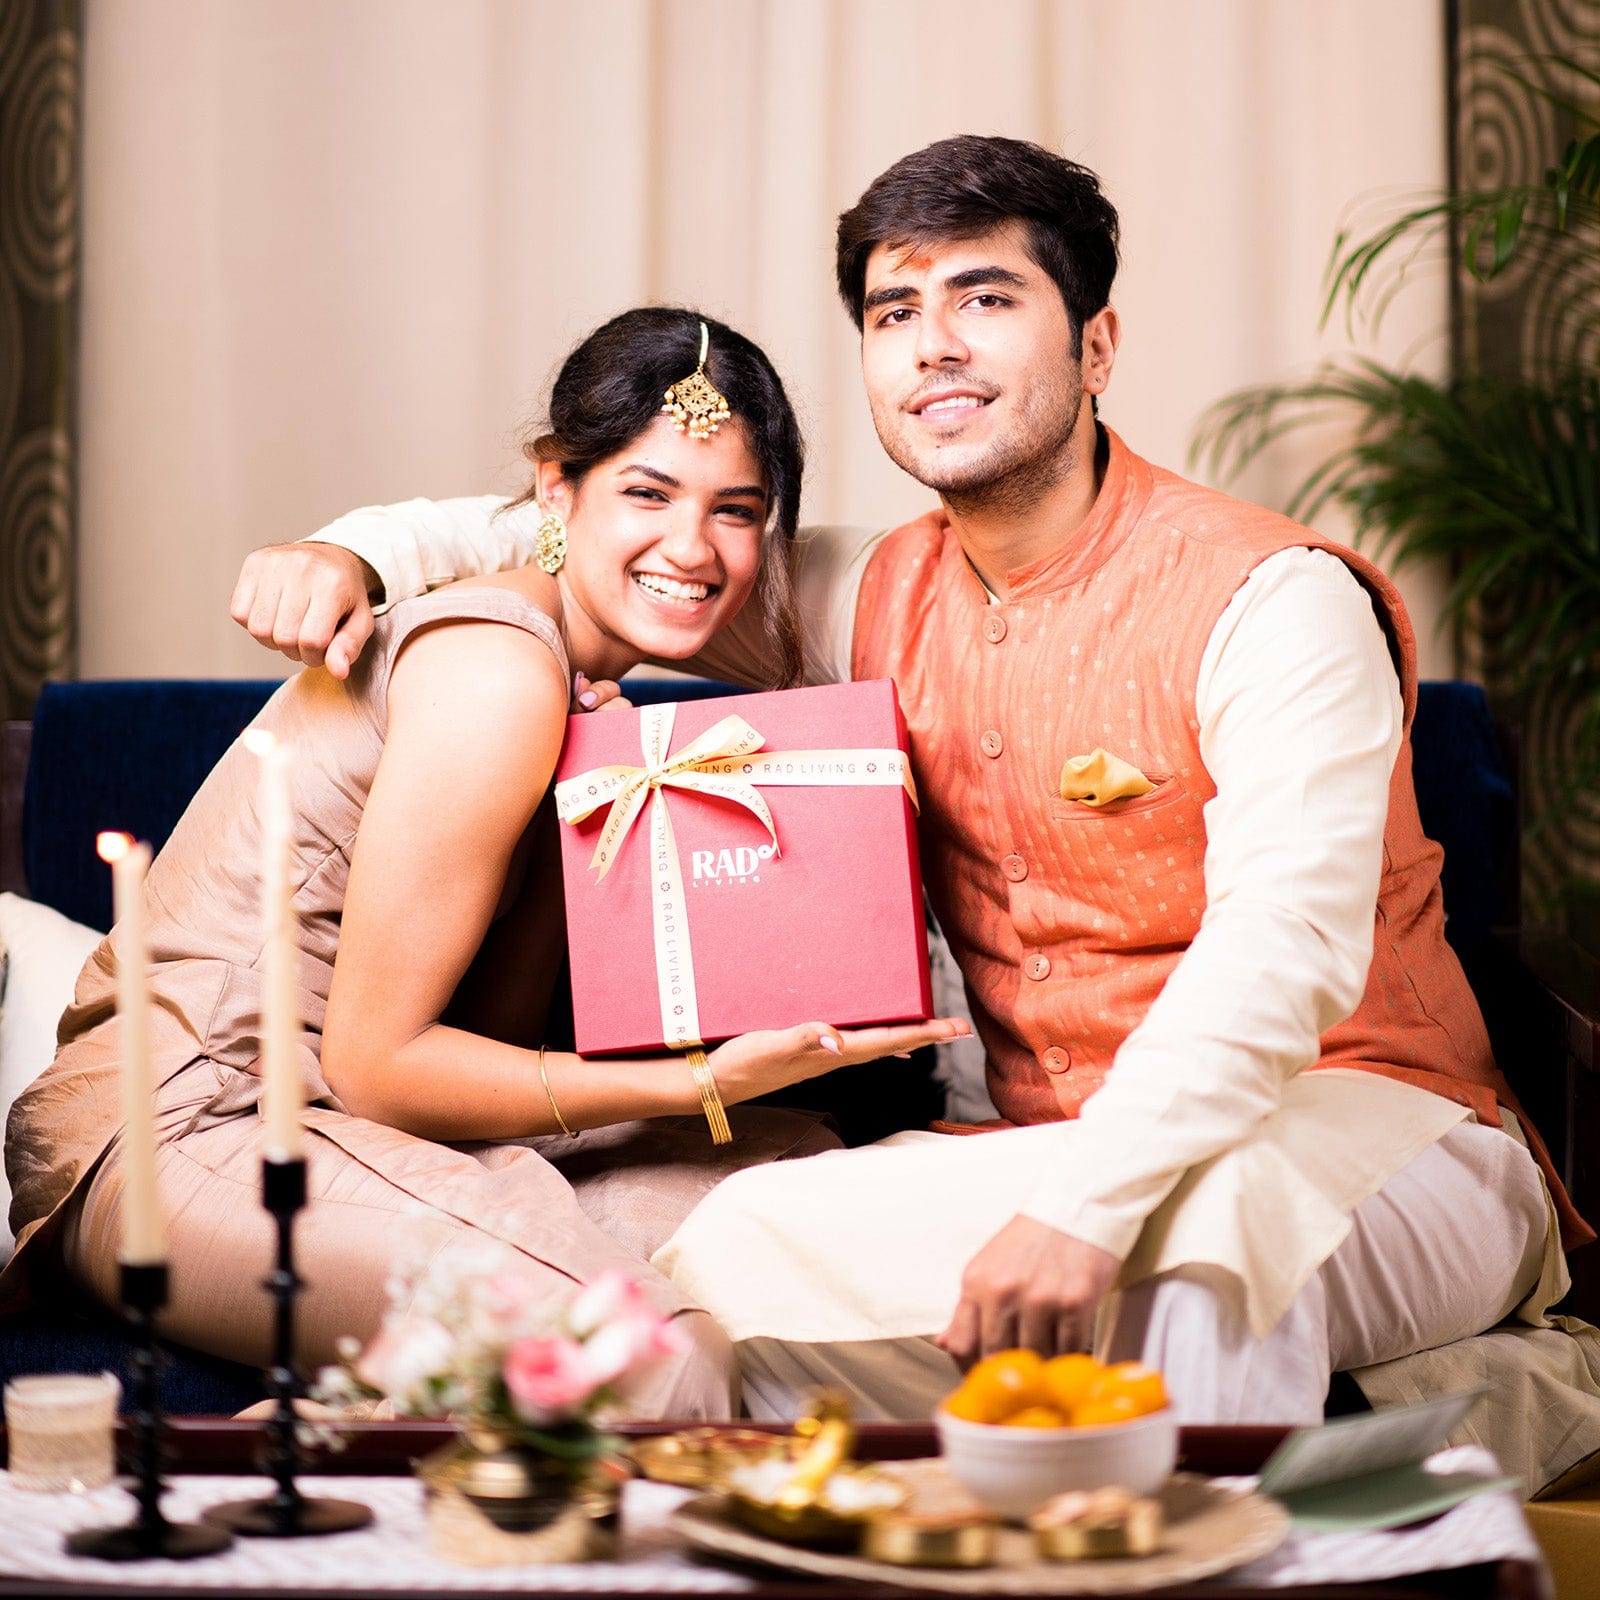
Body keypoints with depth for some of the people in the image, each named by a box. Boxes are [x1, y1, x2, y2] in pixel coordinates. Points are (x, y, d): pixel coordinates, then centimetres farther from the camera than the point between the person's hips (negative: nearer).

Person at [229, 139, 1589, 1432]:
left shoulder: (1273, 601, -11)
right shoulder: (885, 601, 9)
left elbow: (1286, 952, -24)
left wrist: (1084, 1204, -36)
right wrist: (351, 552, 4)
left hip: (1360, 1127, -4)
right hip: (1056, 1154, 5)